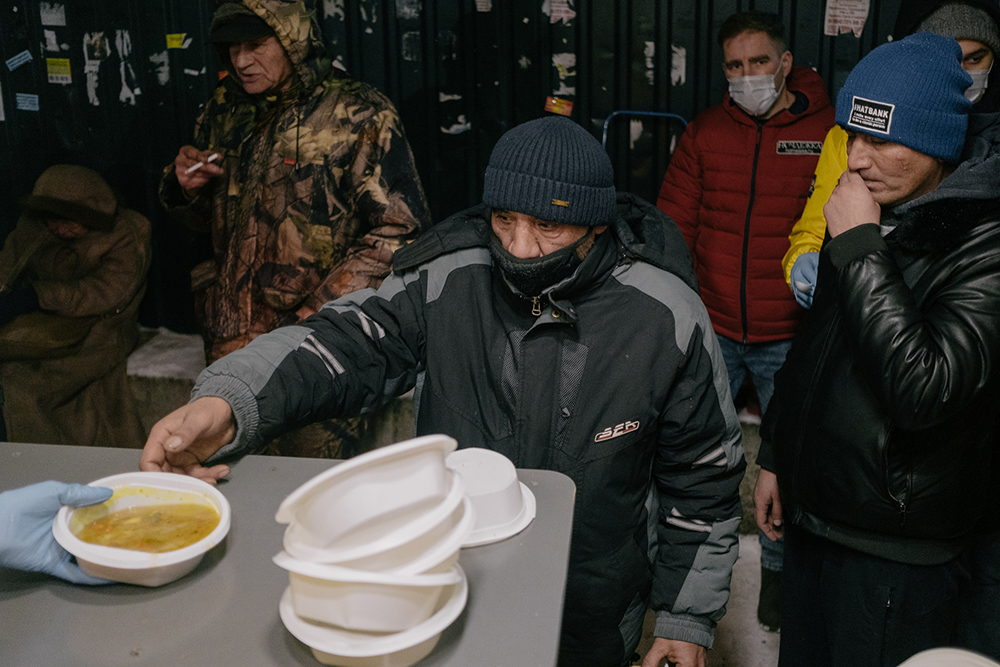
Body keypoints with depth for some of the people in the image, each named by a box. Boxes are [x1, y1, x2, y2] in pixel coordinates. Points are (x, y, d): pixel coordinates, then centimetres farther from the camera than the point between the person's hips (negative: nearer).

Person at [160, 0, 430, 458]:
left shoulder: (357, 115, -7)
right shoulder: (225, 112, 10)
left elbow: (398, 229, -12)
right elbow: (204, 219, 23)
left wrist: (321, 310, -18)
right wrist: (184, 187, -1)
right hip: (231, 339, 5)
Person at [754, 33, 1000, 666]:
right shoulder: (869, 214, 4)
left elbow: (923, 389, -33)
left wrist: (858, 248, -28)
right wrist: (775, 458, 18)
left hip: (896, 552, -7)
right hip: (810, 517, 7)